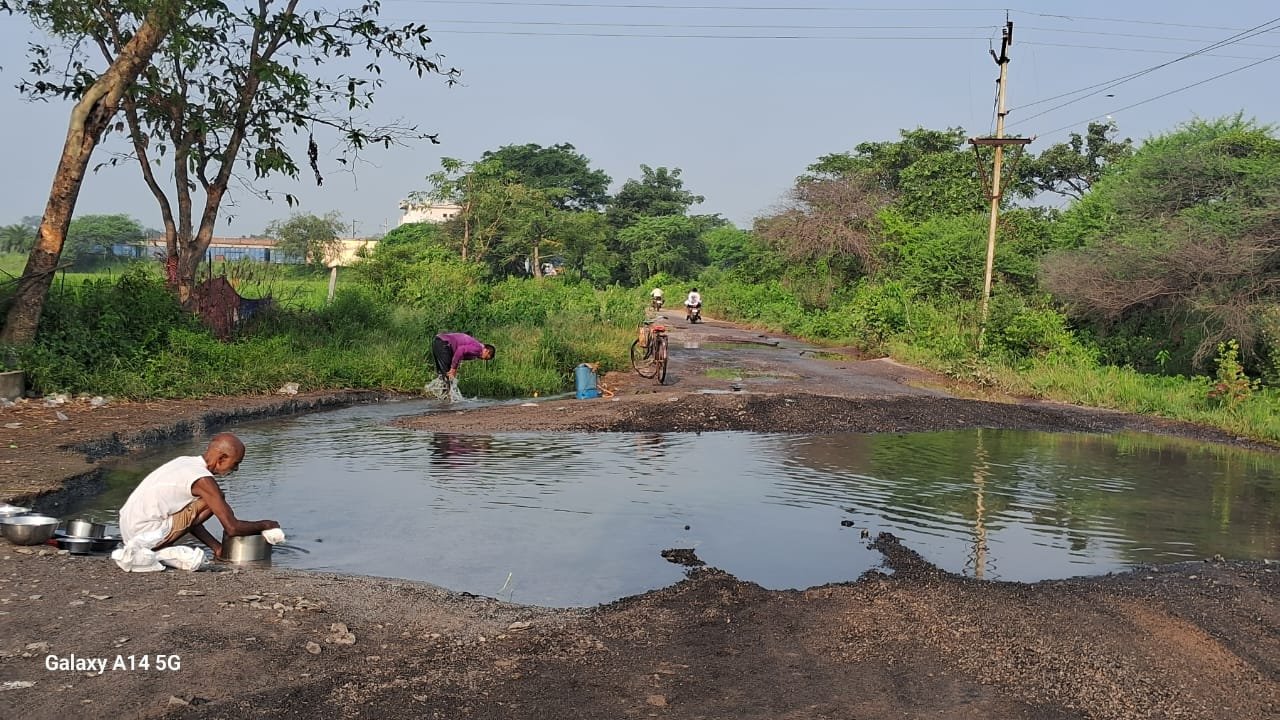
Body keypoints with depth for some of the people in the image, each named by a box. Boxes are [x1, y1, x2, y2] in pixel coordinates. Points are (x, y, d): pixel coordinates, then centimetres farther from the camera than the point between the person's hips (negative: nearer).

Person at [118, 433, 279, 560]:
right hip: (146, 536, -9)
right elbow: (232, 528, -15)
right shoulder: (204, 480, -15)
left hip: (128, 530, 9)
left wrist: (216, 547, 18)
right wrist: (266, 525, 3)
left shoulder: (184, 461, 11)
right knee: (216, 498, -10)